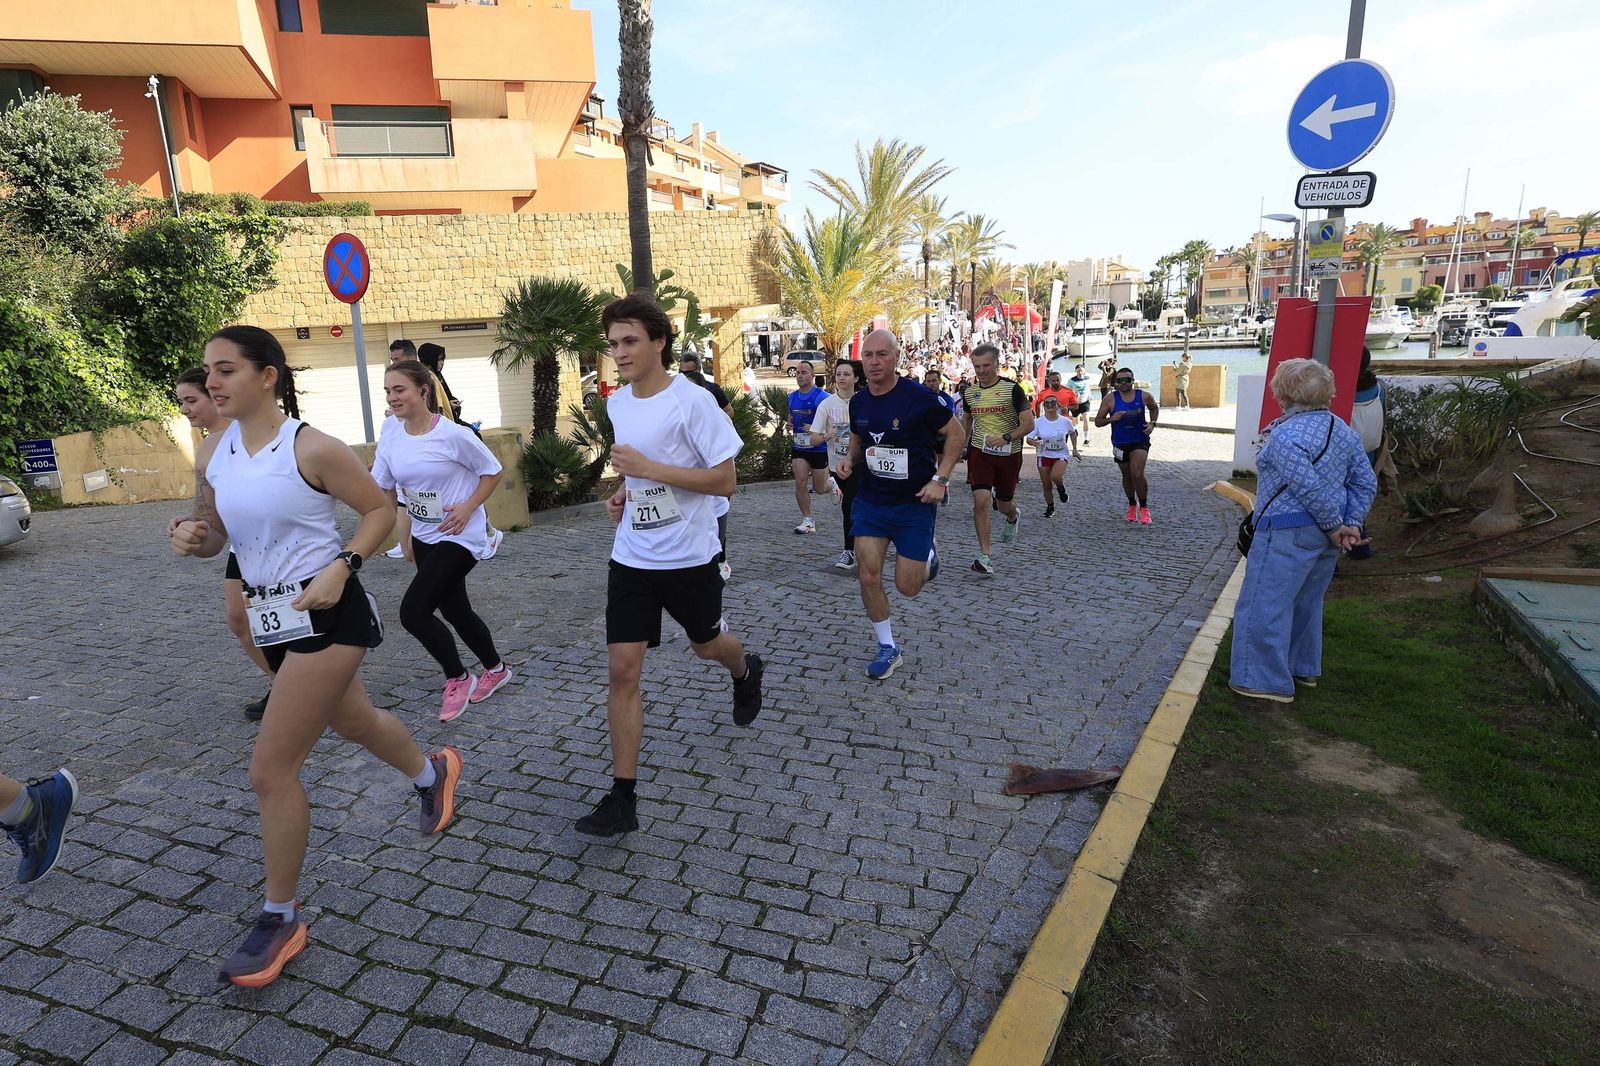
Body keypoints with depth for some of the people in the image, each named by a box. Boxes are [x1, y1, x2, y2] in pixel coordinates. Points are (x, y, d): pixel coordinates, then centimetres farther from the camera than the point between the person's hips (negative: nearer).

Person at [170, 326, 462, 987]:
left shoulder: (312, 448, -16)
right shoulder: (213, 453, 4)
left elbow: (380, 509, -8)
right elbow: (214, 535, 14)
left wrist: (341, 567, -20)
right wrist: (191, 539, -8)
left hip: (325, 614, -8)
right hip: (272, 616, 8)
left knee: (270, 770, -6)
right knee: (351, 721, 27)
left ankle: (280, 921, 14)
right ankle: (433, 771, 57)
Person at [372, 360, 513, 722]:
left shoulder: (453, 435, -19)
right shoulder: (391, 432, -1)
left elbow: (492, 471, -8)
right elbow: (379, 485, 1)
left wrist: (467, 508, -18)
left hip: (459, 536, -7)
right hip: (423, 537, 7)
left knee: (413, 611, -14)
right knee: (454, 610, 16)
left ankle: (458, 679, 9)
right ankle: (496, 669, 39)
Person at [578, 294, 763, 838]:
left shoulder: (692, 400, -16)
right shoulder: (617, 403, 5)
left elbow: (724, 480, -18)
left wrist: (650, 469, -24)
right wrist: (623, 493, 2)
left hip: (689, 556, -4)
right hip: (631, 558, 5)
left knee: (707, 645, 19)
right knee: (622, 669, -3)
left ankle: (746, 671, 57)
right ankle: (623, 797, 5)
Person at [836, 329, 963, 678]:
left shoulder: (918, 397, -16)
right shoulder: (858, 402, -1)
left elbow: (955, 436, -7)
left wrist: (940, 479, -17)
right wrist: (850, 460, -4)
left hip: (915, 503, -4)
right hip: (870, 500, 4)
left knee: (907, 587, 2)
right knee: (869, 577, -4)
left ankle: (929, 553, 38)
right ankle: (888, 648, 15)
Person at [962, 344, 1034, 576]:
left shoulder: (1012, 388, -9)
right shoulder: (970, 392, 3)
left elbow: (1029, 424, -11)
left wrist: (1006, 438, -24)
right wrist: (963, 445, 22)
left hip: (1009, 454, -1)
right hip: (980, 453, 2)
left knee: (1004, 505, 13)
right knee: (981, 501, -16)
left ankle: (1013, 517, 53)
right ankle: (984, 557, -10)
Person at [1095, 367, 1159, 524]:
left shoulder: (1144, 396, -7)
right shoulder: (1110, 399, -10)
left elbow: (1154, 408, 16)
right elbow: (1098, 421, -5)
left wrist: (1152, 423, -1)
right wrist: (1111, 419, -24)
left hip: (1140, 441, -2)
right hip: (1120, 443, 2)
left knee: (1137, 475, -18)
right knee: (1127, 477, 16)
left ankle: (1144, 507, 0)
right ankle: (1132, 505, 39)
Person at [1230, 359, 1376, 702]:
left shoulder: (1285, 436, -19)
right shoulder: (1343, 429, 9)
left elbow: (1310, 488, -24)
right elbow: (1366, 482, 8)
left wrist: (1335, 526, -12)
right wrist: (1351, 525, 4)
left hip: (1289, 532, -9)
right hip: (1325, 534, 9)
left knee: (1265, 606, 0)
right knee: (1305, 602, 22)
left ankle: (1267, 680, 5)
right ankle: (1304, 669, 35)